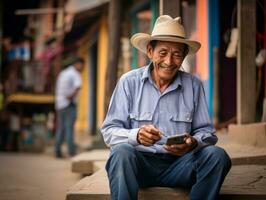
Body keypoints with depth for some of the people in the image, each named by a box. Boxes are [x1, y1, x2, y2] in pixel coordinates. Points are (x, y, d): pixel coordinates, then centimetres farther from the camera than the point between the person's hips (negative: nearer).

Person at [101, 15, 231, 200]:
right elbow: (109, 131, -4)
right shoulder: (129, 82, 1)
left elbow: (207, 132, 5)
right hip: (140, 162, -2)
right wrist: (136, 136, -25)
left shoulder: (194, 86, 6)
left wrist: (193, 143, -20)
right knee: (121, 152, -33)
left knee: (217, 155, -24)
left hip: (178, 164, 2)